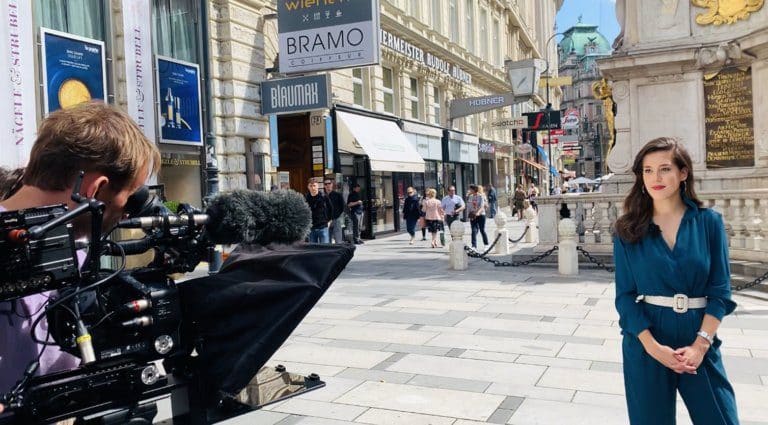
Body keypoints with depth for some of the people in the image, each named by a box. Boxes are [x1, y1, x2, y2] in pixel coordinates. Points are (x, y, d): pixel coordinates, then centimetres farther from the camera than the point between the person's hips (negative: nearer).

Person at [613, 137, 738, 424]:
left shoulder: (709, 222, -1)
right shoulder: (628, 230, -2)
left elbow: (720, 290, -2)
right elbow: (625, 295, -3)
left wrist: (700, 344, -13)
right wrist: (653, 347, -14)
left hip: (699, 339, 1)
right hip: (647, 339, 0)